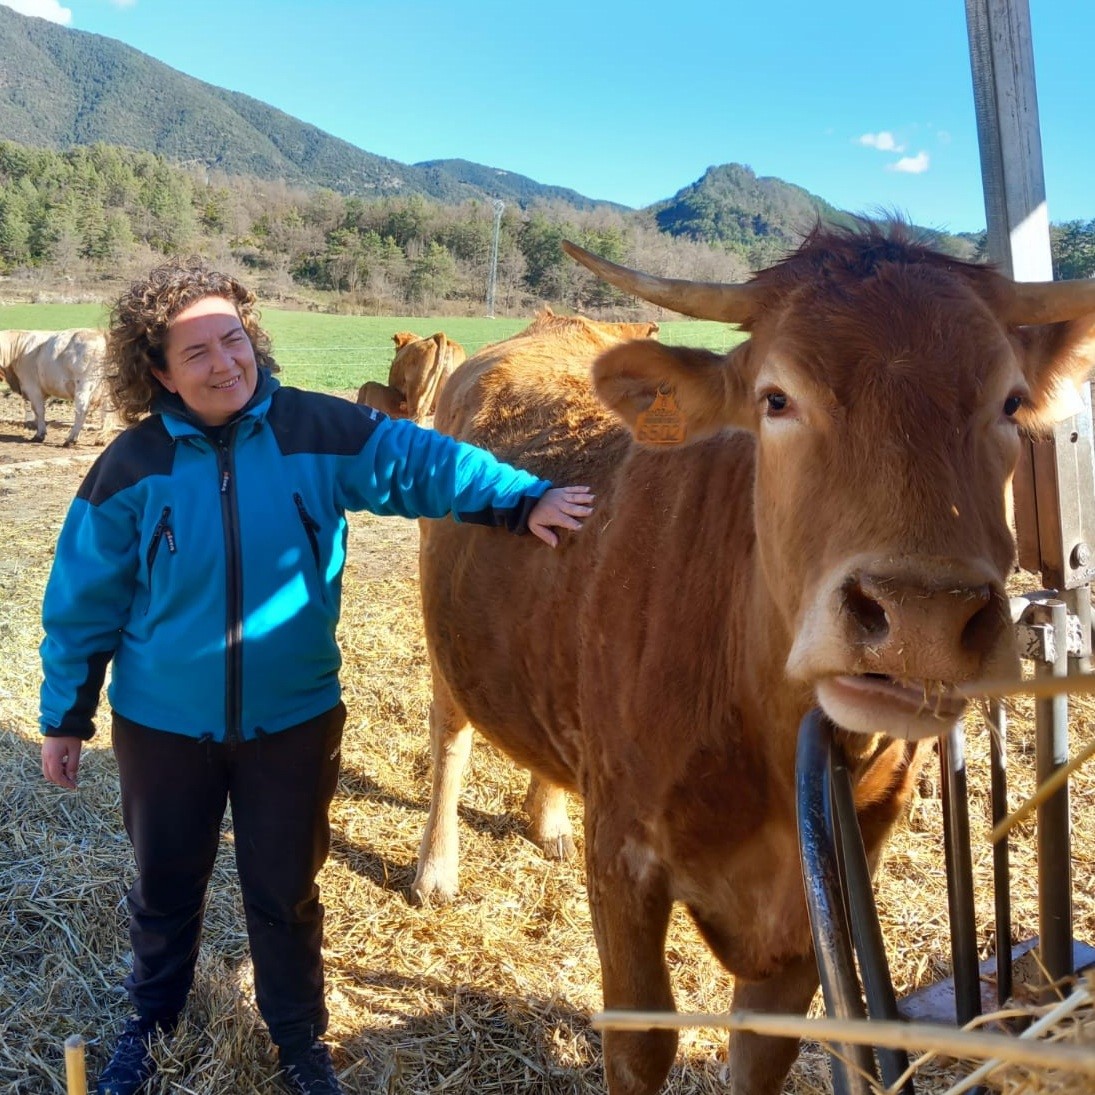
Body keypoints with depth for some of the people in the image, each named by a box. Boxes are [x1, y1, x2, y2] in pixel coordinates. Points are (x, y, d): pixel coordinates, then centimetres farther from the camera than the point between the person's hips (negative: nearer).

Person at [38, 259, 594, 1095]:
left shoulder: (318, 432, -12)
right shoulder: (134, 467, -10)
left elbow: (420, 460, -18)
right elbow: (85, 602, -2)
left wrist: (524, 498, -33)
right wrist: (65, 717, 4)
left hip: (294, 719, 0)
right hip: (162, 723, 1)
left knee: (285, 891, 16)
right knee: (165, 884, 21)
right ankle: (152, 1022, 49)